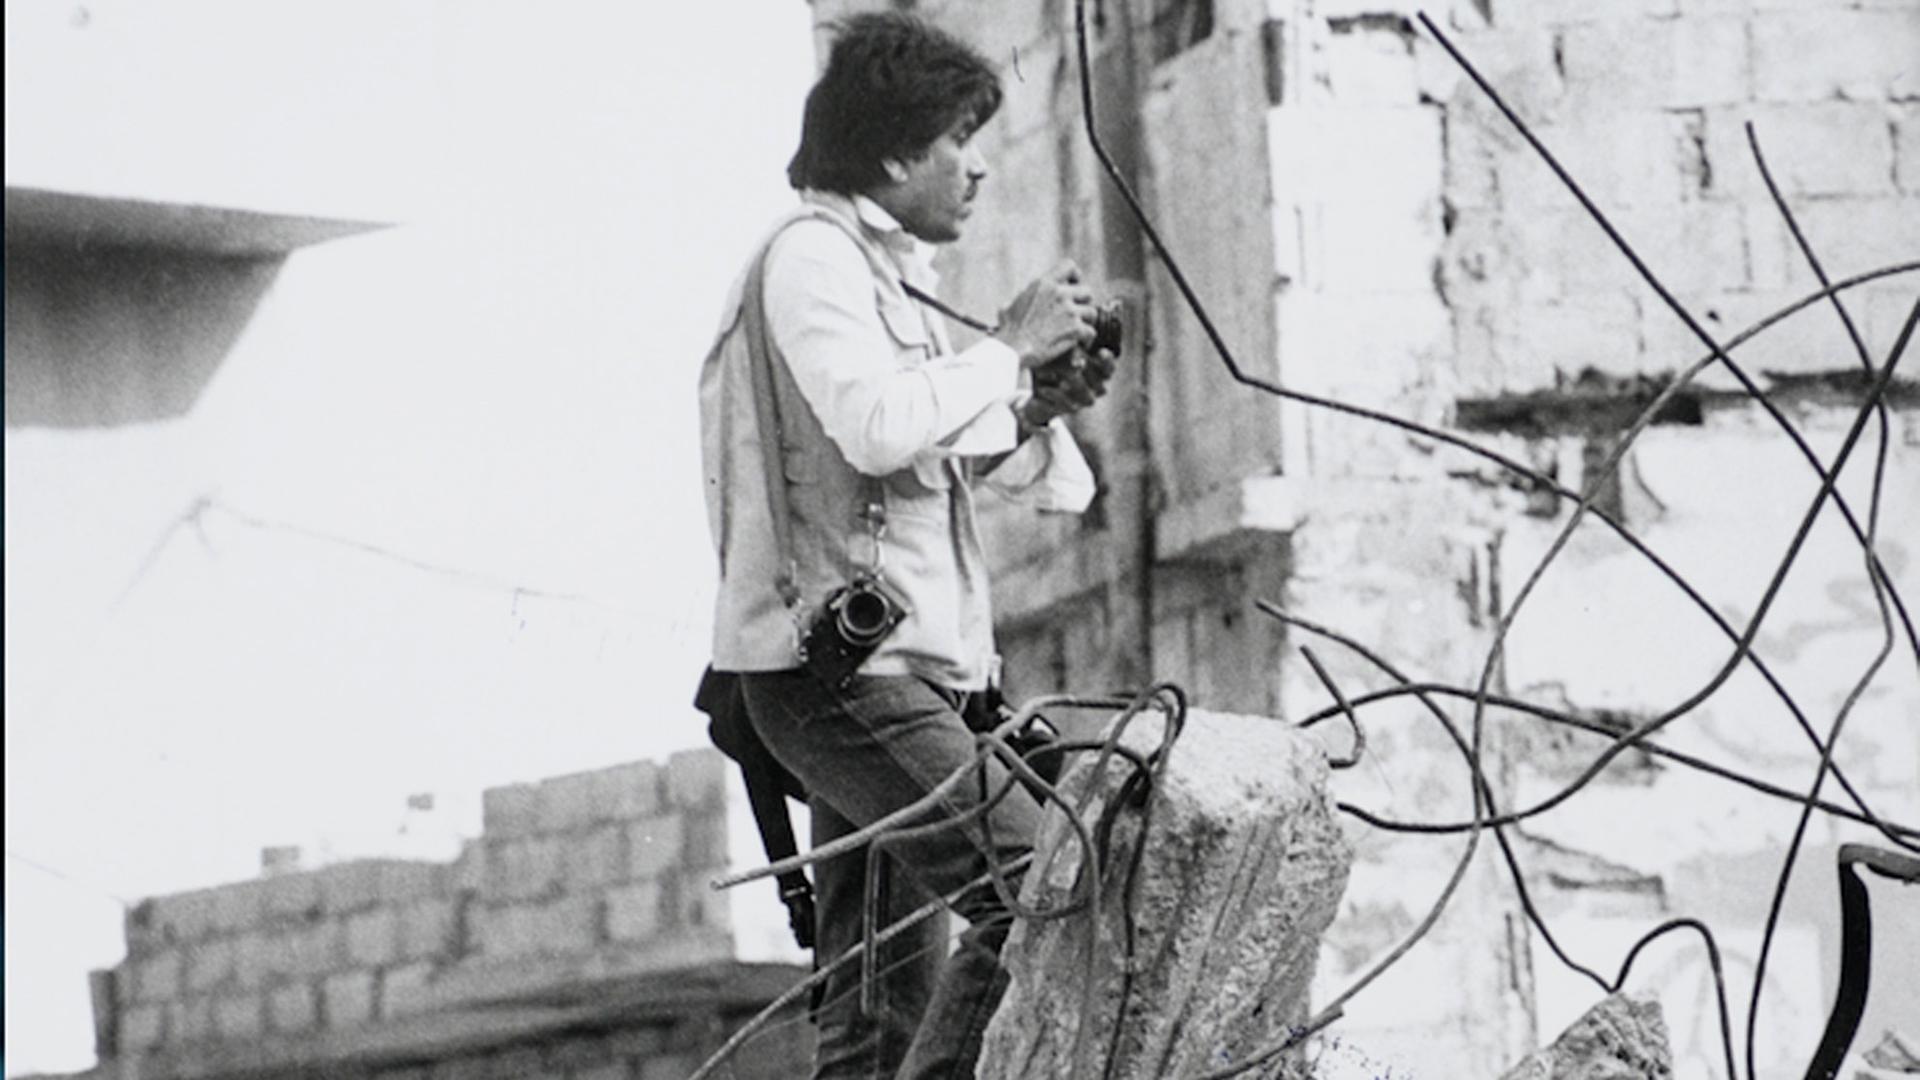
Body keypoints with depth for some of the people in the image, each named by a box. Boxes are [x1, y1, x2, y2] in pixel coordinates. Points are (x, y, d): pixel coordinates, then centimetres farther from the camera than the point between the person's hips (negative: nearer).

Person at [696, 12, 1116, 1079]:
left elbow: (934, 454, 27)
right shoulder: (812, 254, -6)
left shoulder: (881, 269, 25)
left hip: (896, 665, 10)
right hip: (843, 663, -10)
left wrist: (1034, 410, 9)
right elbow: (876, 424, -22)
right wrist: (1009, 347, -10)